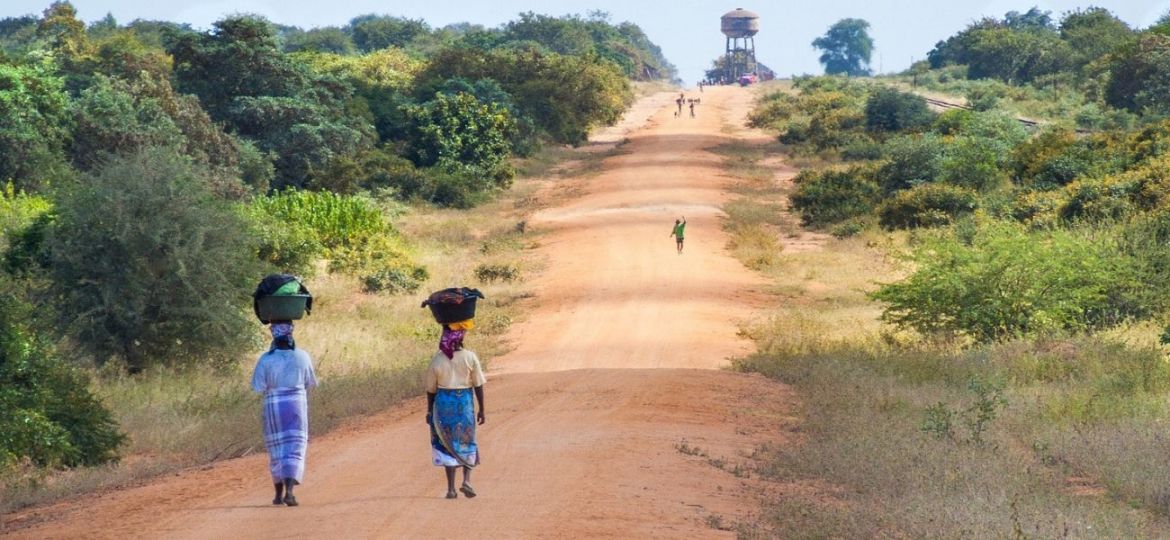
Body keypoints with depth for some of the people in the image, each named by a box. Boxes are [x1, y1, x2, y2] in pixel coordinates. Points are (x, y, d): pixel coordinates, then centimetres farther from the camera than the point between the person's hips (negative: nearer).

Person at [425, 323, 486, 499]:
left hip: (443, 404, 0)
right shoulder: (470, 358, -8)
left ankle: (451, 488, 6)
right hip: (465, 403, 0)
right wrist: (481, 410, 5)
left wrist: (429, 411, 12)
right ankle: (467, 480, -1)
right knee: (467, 444, 16)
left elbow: (431, 390, 0)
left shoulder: (437, 360, -6)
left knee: (447, 445, 8)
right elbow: (478, 386, -4)